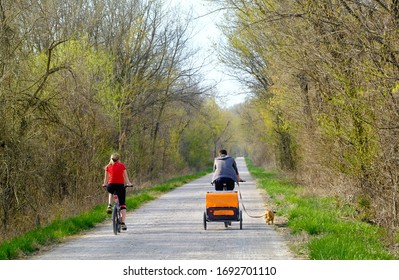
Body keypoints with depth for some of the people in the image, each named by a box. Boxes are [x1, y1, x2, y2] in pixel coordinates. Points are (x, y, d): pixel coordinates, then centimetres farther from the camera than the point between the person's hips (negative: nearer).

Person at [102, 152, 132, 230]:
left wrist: (105, 184, 37)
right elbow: (126, 177, 15)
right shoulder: (122, 166, 10)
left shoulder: (108, 167, 12)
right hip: (120, 185, -1)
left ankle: (109, 206, 17)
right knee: (122, 204, 6)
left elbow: (106, 178, 18)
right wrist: (128, 183, 31)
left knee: (110, 192, 39)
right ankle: (123, 223, -3)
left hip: (111, 185, 1)